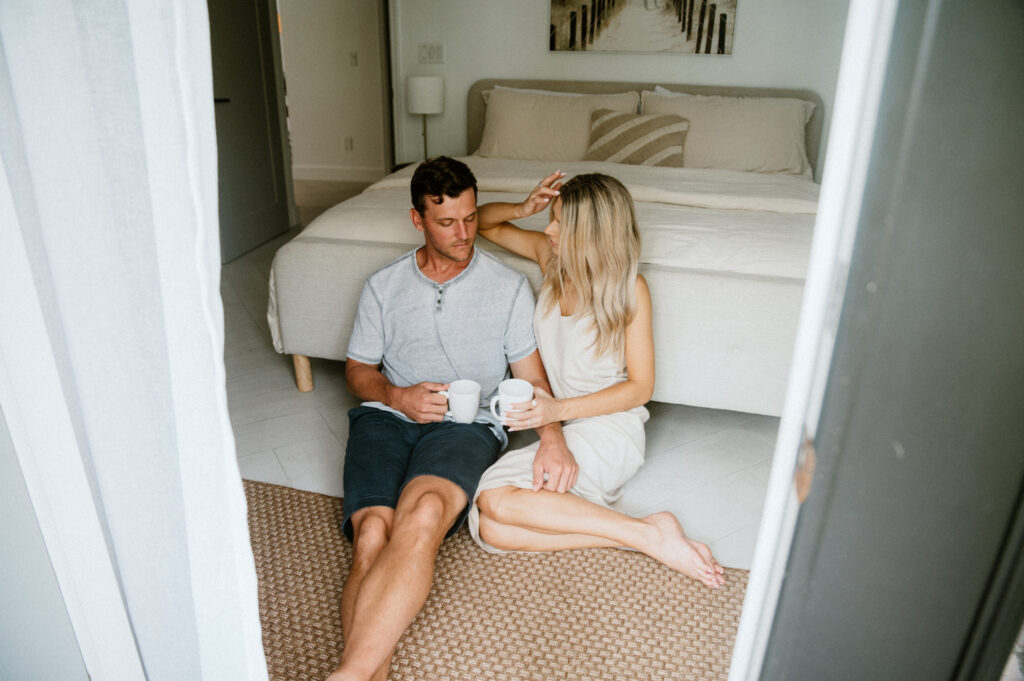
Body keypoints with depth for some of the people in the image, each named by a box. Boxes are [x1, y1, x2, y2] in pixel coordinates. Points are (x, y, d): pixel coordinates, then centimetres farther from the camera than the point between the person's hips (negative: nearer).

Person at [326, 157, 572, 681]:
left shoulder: (509, 288, 11)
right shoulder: (383, 286, 15)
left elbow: (531, 377, 9)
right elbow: (358, 372, 18)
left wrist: (551, 433, -12)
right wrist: (398, 396, -5)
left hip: (467, 424, -2)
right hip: (387, 417, 3)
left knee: (422, 513, -36)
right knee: (372, 535, -28)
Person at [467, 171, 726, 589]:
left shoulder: (629, 289, -10)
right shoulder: (551, 255, 4)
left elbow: (640, 387, -8)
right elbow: (482, 223, 15)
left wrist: (560, 409, -21)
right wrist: (523, 209, -7)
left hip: (607, 426, -5)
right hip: (555, 423, 6)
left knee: (495, 501, -29)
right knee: (490, 531, -20)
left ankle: (652, 535, -21)